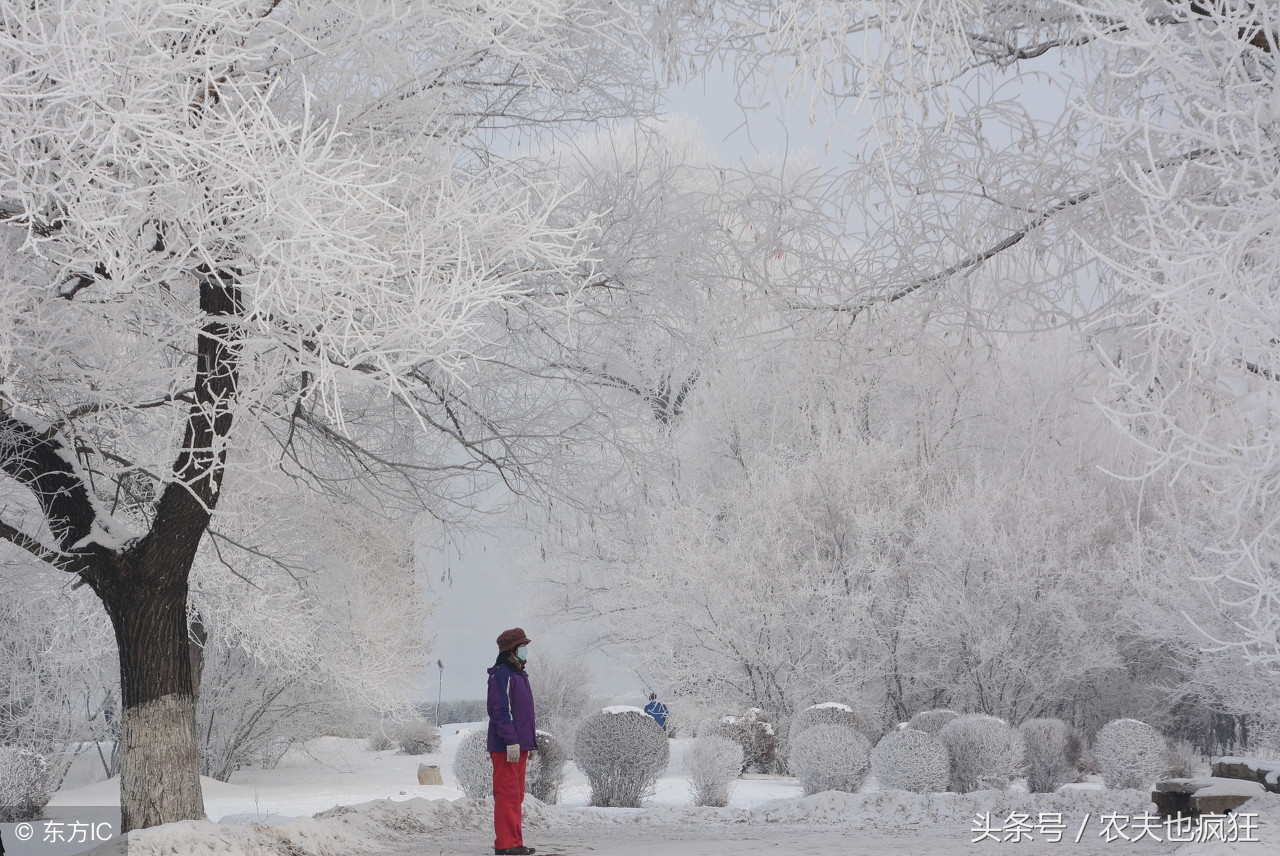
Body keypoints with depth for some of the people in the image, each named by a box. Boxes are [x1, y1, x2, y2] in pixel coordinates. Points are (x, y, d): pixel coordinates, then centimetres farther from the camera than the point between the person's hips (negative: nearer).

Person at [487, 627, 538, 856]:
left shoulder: (520, 675, 20)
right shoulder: (501, 675, -12)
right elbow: (501, 711, -20)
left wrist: (532, 742, 23)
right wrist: (511, 741, -24)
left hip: (520, 745, 10)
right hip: (505, 747, -10)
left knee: (517, 795, 12)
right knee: (508, 794, -9)